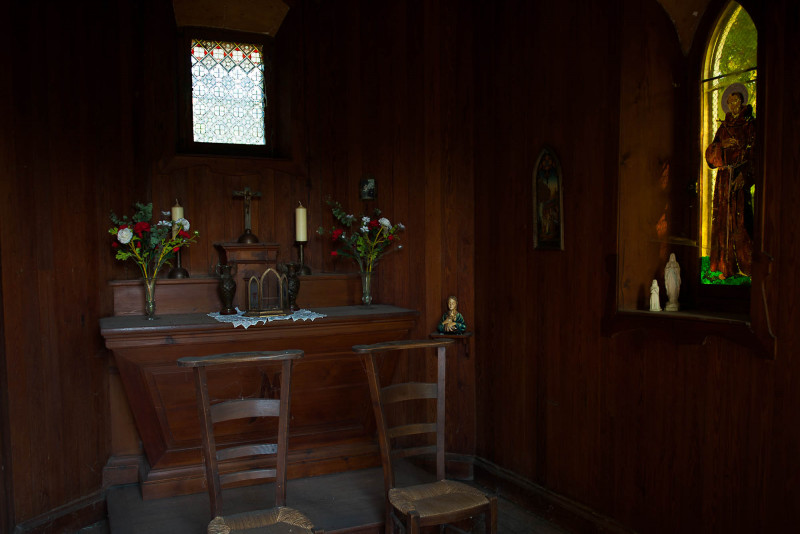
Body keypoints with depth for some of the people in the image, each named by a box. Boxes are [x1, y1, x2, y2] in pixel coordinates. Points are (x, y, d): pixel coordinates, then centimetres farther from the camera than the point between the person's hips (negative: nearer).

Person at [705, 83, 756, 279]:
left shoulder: (750, 125, 4)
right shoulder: (723, 128, 18)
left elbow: (755, 153, -5)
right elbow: (711, 155, 11)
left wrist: (744, 174, -18)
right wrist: (722, 145, -9)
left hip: (742, 178, -4)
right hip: (724, 178, 4)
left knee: (741, 220, -11)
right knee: (723, 221, 0)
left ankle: (746, 266, -6)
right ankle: (727, 267, 3)